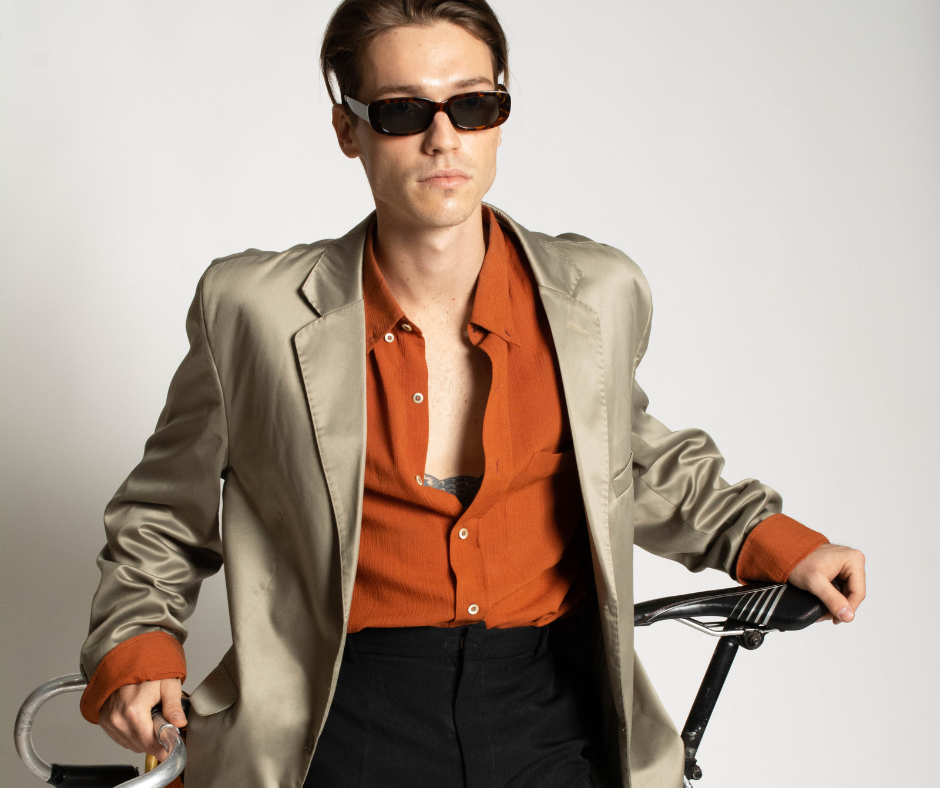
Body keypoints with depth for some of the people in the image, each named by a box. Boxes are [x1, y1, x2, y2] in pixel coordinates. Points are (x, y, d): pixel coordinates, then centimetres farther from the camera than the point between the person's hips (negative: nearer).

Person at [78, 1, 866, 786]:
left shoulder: (600, 294, 3)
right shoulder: (255, 313, -4)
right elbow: (165, 514, 11)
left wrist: (769, 539, 16)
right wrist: (137, 648, -4)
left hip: (559, 718, 3)